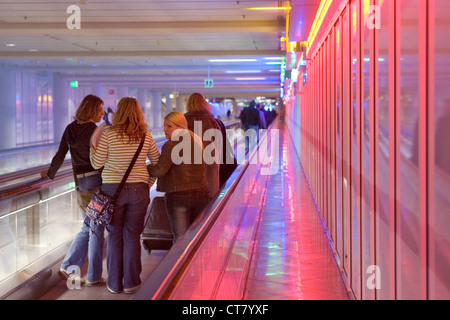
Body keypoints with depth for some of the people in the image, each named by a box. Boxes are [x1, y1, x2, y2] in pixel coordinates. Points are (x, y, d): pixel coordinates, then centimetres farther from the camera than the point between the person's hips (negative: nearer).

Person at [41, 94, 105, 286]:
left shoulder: (70, 129, 8)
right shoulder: (94, 131, -13)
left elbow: (60, 155, 12)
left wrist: (50, 173, 27)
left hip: (79, 182, 7)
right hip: (96, 180, -7)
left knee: (88, 227, 18)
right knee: (96, 229, 2)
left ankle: (67, 267, 15)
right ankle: (94, 276, 9)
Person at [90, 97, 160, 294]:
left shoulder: (108, 134, -8)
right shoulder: (146, 136, 0)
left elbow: (97, 164, -5)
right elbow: (157, 162, 7)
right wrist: (149, 182, 17)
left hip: (112, 189, -1)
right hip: (138, 190, 1)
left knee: (114, 237, 9)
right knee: (132, 236, 9)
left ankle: (115, 284, 16)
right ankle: (131, 283, 13)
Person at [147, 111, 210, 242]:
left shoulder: (171, 144, -12)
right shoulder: (197, 141, 12)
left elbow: (160, 170, -13)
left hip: (179, 194, -7)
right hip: (201, 192, 7)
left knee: (180, 238, -1)